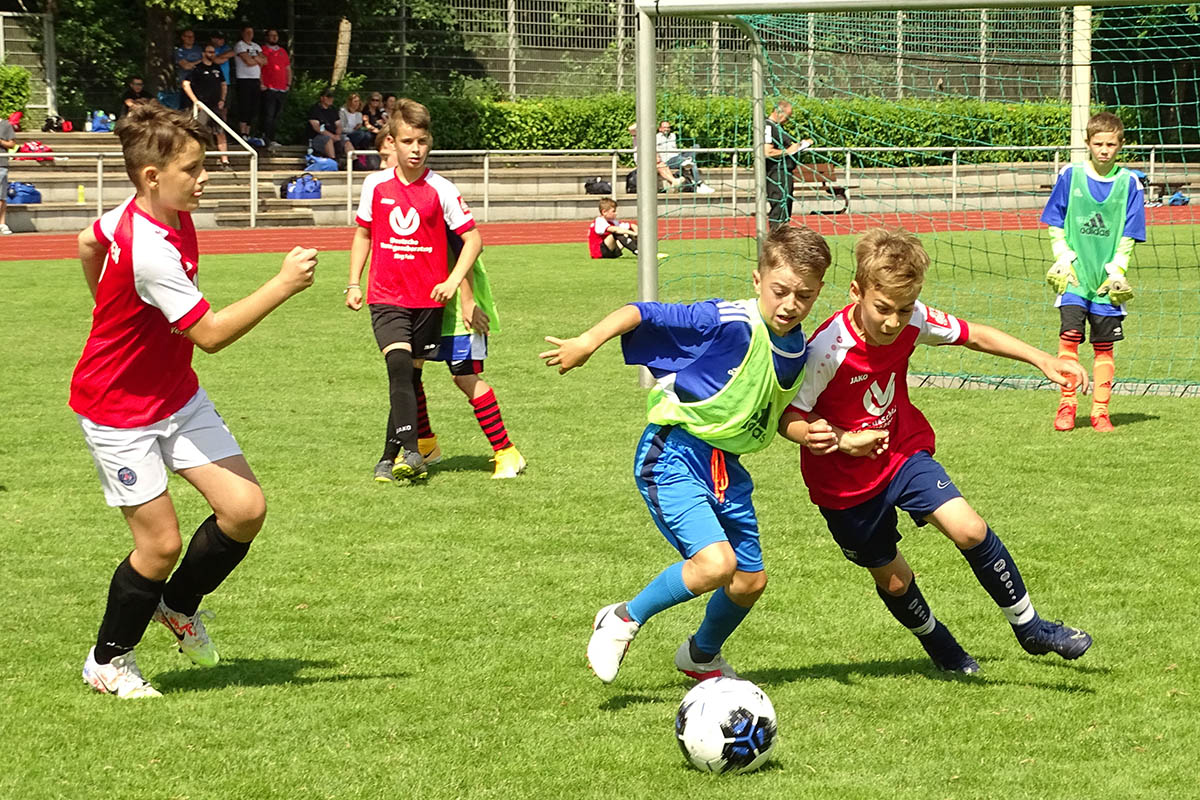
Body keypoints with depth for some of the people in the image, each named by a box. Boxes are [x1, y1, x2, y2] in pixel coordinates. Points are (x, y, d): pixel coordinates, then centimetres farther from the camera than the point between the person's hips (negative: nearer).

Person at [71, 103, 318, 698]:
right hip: (119, 411, -8)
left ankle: (179, 604, 25)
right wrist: (283, 286, -31)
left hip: (177, 396, 8)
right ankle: (108, 662, 21)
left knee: (245, 508, -2)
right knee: (161, 543, -3)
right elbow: (210, 333, -30)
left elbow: (87, 242, 15)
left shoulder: (154, 214, -4)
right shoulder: (150, 251, -32)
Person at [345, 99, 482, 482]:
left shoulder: (441, 190, -6)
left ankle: (391, 456, 19)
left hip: (428, 300, 0)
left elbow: (473, 239, -3)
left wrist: (453, 282, -15)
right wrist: (354, 283, 10)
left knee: (409, 375, 7)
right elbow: (363, 234, 16)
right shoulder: (376, 184, 2)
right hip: (386, 296, 0)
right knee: (399, 366, -19)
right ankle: (409, 452, -25)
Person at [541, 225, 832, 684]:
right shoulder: (727, 323, -20)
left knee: (750, 581, 12)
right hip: (674, 454, -8)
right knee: (716, 564, -25)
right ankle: (623, 621, 0)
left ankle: (702, 656, 42)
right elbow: (642, 314, -19)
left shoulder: (798, 352, 3)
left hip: (726, 468, 8)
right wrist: (587, 342, -27)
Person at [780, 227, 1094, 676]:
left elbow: (973, 336, 0)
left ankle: (1029, 628, 5)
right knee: (892, 579, 12)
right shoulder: (827, 351, -31)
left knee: (969, 529, -15)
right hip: (845, 482, -3)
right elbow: (786, 417, -24)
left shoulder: (913, 321, -17)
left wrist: (1043, 360, -6)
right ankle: (940, 647, 43)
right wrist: (844, 441, -39)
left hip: (903, 451, 3)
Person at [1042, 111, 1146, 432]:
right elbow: (1055, 225, 8)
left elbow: (1128, 236, 5)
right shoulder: (1070, 176, 2)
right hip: (1074, 275, -1)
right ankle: (1067, 404, -3)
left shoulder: (1129, 183, 2)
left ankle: (1100, 410, 10)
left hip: (1107, 281, 1)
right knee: (1069, 335, -12)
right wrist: (1063, 259, -3)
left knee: (1104, 346, 3)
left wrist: (1117, 270, -4)